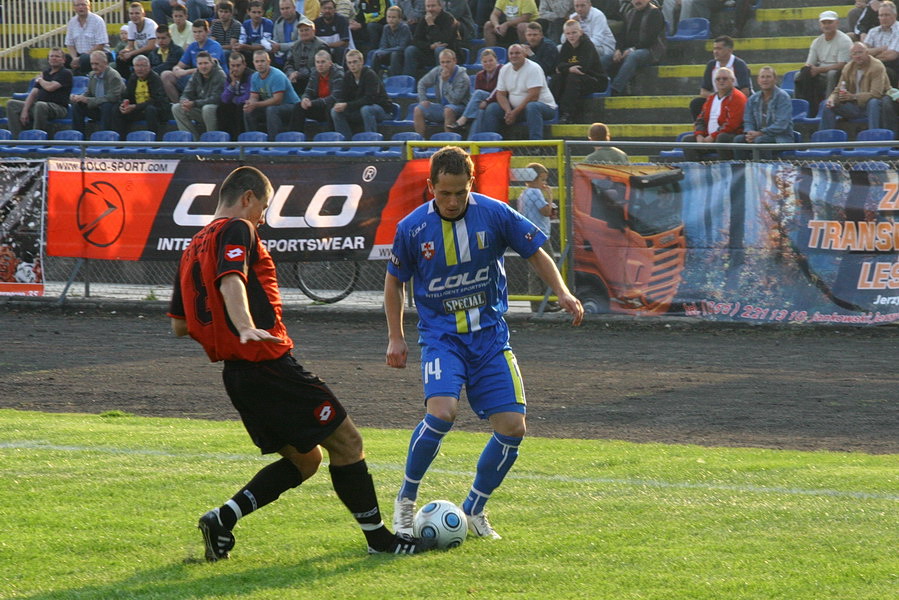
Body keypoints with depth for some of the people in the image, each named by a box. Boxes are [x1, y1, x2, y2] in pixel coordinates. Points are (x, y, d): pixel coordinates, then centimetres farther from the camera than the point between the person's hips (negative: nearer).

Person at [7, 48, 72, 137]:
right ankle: (17, 138, -14)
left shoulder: (66, 73, -2)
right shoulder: (46, 72, 19)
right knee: (11, 104, -3)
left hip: (58, 107, -8)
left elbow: (50, 87, -17)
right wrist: (25, 110, -3)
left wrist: (40, 80, 5)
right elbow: (33, 93, 11)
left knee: (40, 105, -40)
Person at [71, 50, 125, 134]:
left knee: (106, 106, -38)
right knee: (77, 105, -9)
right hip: (98, 108, 7)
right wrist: (79, 97, -11)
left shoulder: (113, 76, -19)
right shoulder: (92, 75, 5)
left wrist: (87, 100, -30)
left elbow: (112, 98, -28)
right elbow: (88, 92, 16)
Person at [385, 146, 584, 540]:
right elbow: (394, 281, 8)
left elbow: (536, 255, 6)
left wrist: (563, 293, -9)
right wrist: (396, 337, 6)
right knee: (441, 413, -26)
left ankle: (473, 510, 15)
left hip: (490, 334, 2)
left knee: (512, 426, -7)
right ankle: (405, 500, -5)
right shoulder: (412, 228, -8)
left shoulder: (495, 215, -8)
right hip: (441, 334, -2)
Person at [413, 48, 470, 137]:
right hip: (441, 105, 6)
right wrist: (423, 100, 1)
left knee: (448, 109, -40)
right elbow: (422, 83, 15)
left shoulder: (463, 78, -19)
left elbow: (454, 100, -27)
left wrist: (446, 81, -25)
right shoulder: (437, 71, 0)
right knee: (418, 110, -13)